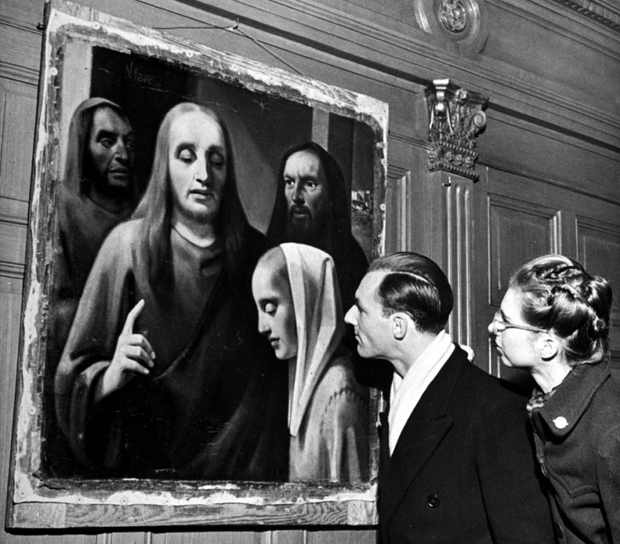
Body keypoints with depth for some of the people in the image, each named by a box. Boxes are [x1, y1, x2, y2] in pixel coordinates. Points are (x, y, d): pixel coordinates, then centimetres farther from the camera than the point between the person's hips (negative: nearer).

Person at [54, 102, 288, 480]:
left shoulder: (255, 252, -3)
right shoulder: (129, 245, -10)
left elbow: (274, 382, 4)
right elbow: (75, 376, -8)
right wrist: (113, 376, -26)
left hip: (242, 463, 2)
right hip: (150, 465, -2)